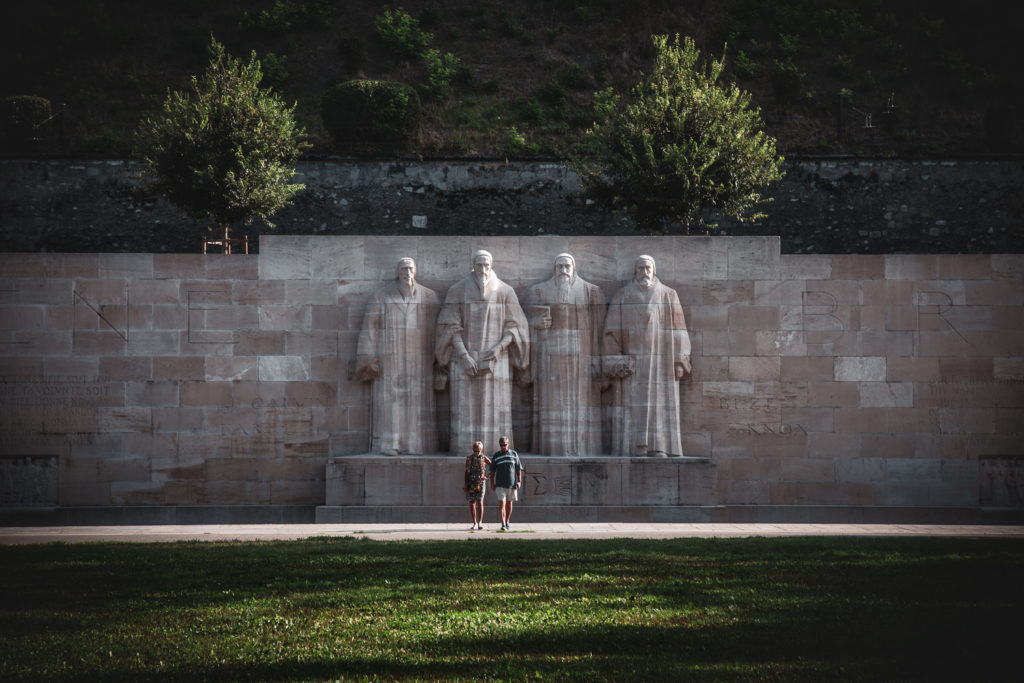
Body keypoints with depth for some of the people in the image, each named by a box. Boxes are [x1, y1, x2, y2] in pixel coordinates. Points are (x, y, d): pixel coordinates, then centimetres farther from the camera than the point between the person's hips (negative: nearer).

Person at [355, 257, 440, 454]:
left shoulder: (429, 297, 6)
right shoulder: (381, 296, 2)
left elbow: (437, 328, 6)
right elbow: (370, 328, 0)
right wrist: (369, 360, -7)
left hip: (419, 361, 2)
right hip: (390, 360, -2)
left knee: (418, 401, -2)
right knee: (390, 401, -7)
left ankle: (416, 445, 1)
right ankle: (389, 445, -6)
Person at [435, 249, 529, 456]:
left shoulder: (505, 292, 2)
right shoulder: (457, 291, 0)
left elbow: (514, 327, 3)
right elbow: (450, 327, -3)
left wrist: (499, 347, -14)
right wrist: (464, 355, -14)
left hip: (495, 360, 1)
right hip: (465, 358, -1)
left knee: (495, 408, -5)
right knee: (465, 409, -6)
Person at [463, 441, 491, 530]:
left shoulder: (484, 458, 0)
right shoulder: (469, 458, 3)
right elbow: (466, 472, 4)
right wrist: (466, 485, -1)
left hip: (480, 483, -2)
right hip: (471, 483, 2)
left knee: (480, 502, -13)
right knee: (472, 503, 3)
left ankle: (480, 522, -11)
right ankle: (475, 523, 10)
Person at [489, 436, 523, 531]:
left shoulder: (514, 454, 5)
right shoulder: (496, 456, 3)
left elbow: (519, 469, 7)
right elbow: (492, 471, 7)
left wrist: (519, 481, -2)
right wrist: (492, 484, 2)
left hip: (512, 484, 2)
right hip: (500, 485, -2)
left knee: (509, 504, 9)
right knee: (501, 503, -12)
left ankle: (507, 522, 22)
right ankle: (503, 524, -18)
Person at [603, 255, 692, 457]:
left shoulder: (668, 295, 7)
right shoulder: (622, 297, 5)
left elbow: (678, 330, 5)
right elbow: (613, 330, 1)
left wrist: (679, 361, -3)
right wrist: (615, 362, -9)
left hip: (660, 361, 1)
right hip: (631, 361, -1)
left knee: (662, 402, -4)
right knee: (633, 403, -6)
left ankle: (659, 448, -2)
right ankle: (636, 448, -5)